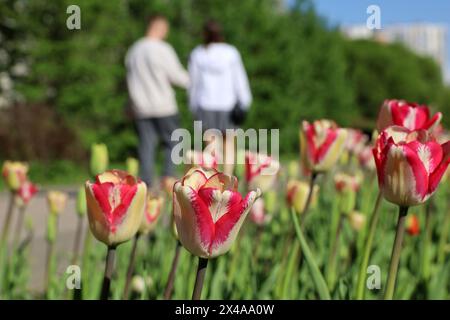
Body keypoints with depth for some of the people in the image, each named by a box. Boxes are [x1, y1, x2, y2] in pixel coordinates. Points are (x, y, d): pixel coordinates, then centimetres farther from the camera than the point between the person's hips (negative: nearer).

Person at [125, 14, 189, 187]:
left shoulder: (134, 50, 9)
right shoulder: (163, 49, -10)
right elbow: (176, 75, -8)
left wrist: (133, 103, 27)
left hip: (141, 107, 5)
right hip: (163, 107, -5)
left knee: (146, 145, 6)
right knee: (171, 142, 7)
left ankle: (146, 184, 1)